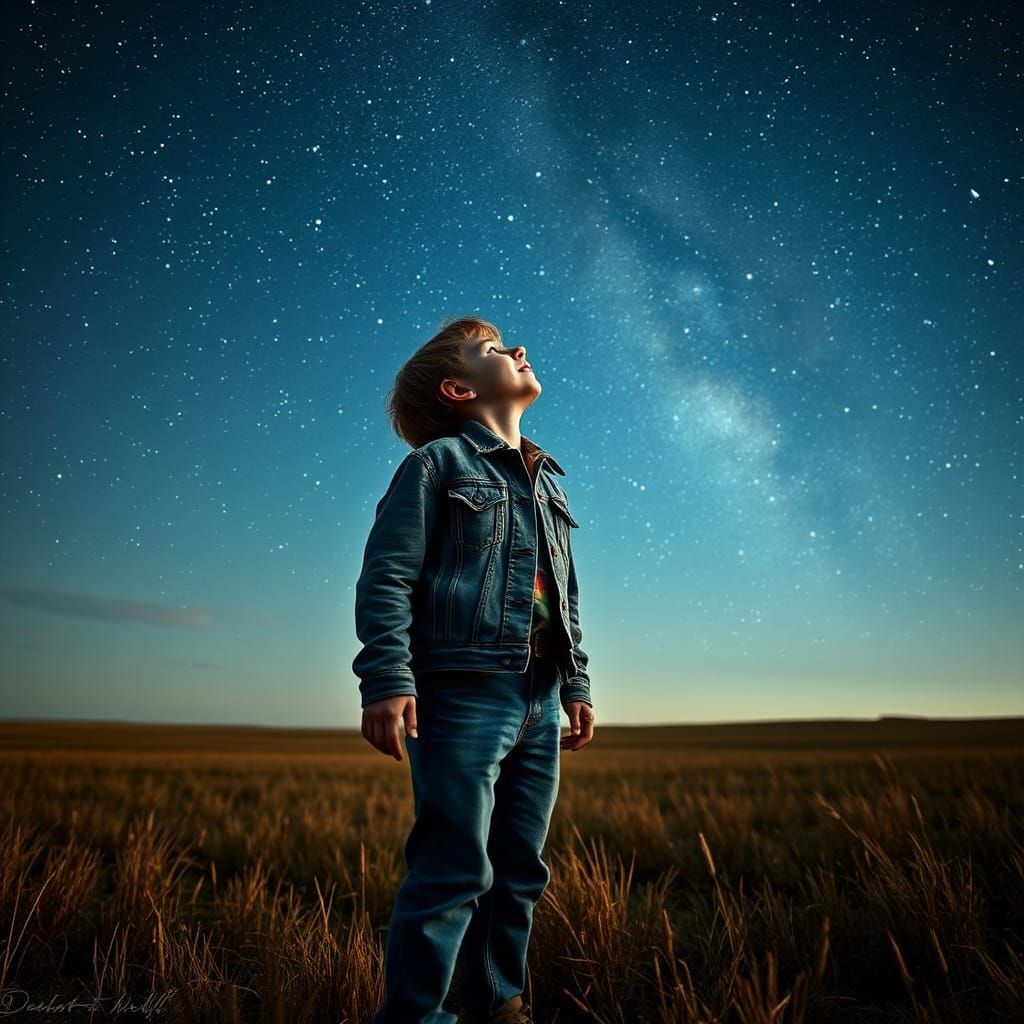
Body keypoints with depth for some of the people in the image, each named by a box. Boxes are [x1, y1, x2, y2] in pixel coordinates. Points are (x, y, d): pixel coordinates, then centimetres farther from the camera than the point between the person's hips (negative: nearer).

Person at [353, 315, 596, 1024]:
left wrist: (577, 685, 16)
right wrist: (386, 678, -20)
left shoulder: (548, 483, 21)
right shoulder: (438, 462, 0)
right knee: (455, 870, -8)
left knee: (519, 870, 13)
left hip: (539, 702, 7)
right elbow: (386, 577, -9)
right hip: (463, 691, -7)